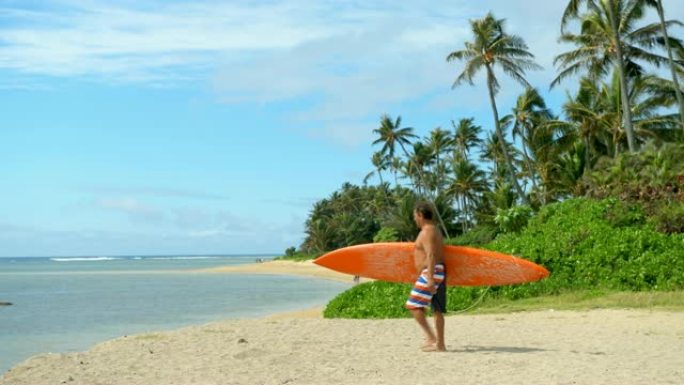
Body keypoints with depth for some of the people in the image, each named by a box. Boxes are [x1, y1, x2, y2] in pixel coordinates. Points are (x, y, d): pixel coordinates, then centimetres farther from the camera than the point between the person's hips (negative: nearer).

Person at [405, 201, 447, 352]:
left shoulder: (427, 231, -11)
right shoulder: (435, 230, 20)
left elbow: (431, 256, -21)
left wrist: (430, 279, -28)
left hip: (430, 273, -10)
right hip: (439, 273, 10)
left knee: (414, 305, -8)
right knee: (437, 310, 7)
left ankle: (431, 338, -13)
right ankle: (440, 344, 7)